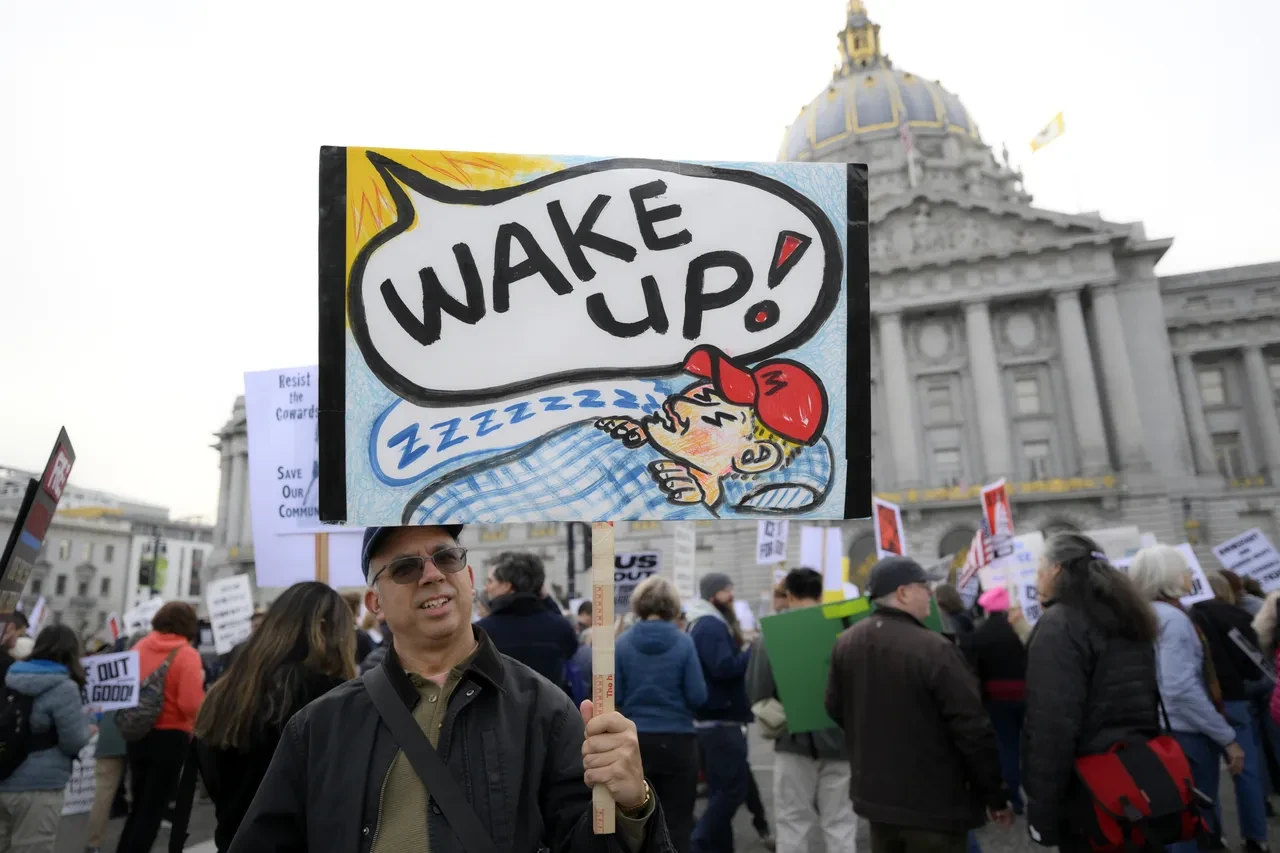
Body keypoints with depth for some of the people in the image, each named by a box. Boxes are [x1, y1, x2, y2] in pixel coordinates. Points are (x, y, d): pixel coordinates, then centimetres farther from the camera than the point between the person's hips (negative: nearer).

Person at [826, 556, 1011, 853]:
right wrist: (996, 796, -5)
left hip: (874, 794, 7)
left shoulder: (845, 643, 0)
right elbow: (974, 731, -18)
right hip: (934, 803, -6)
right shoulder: (935, 649, -23)